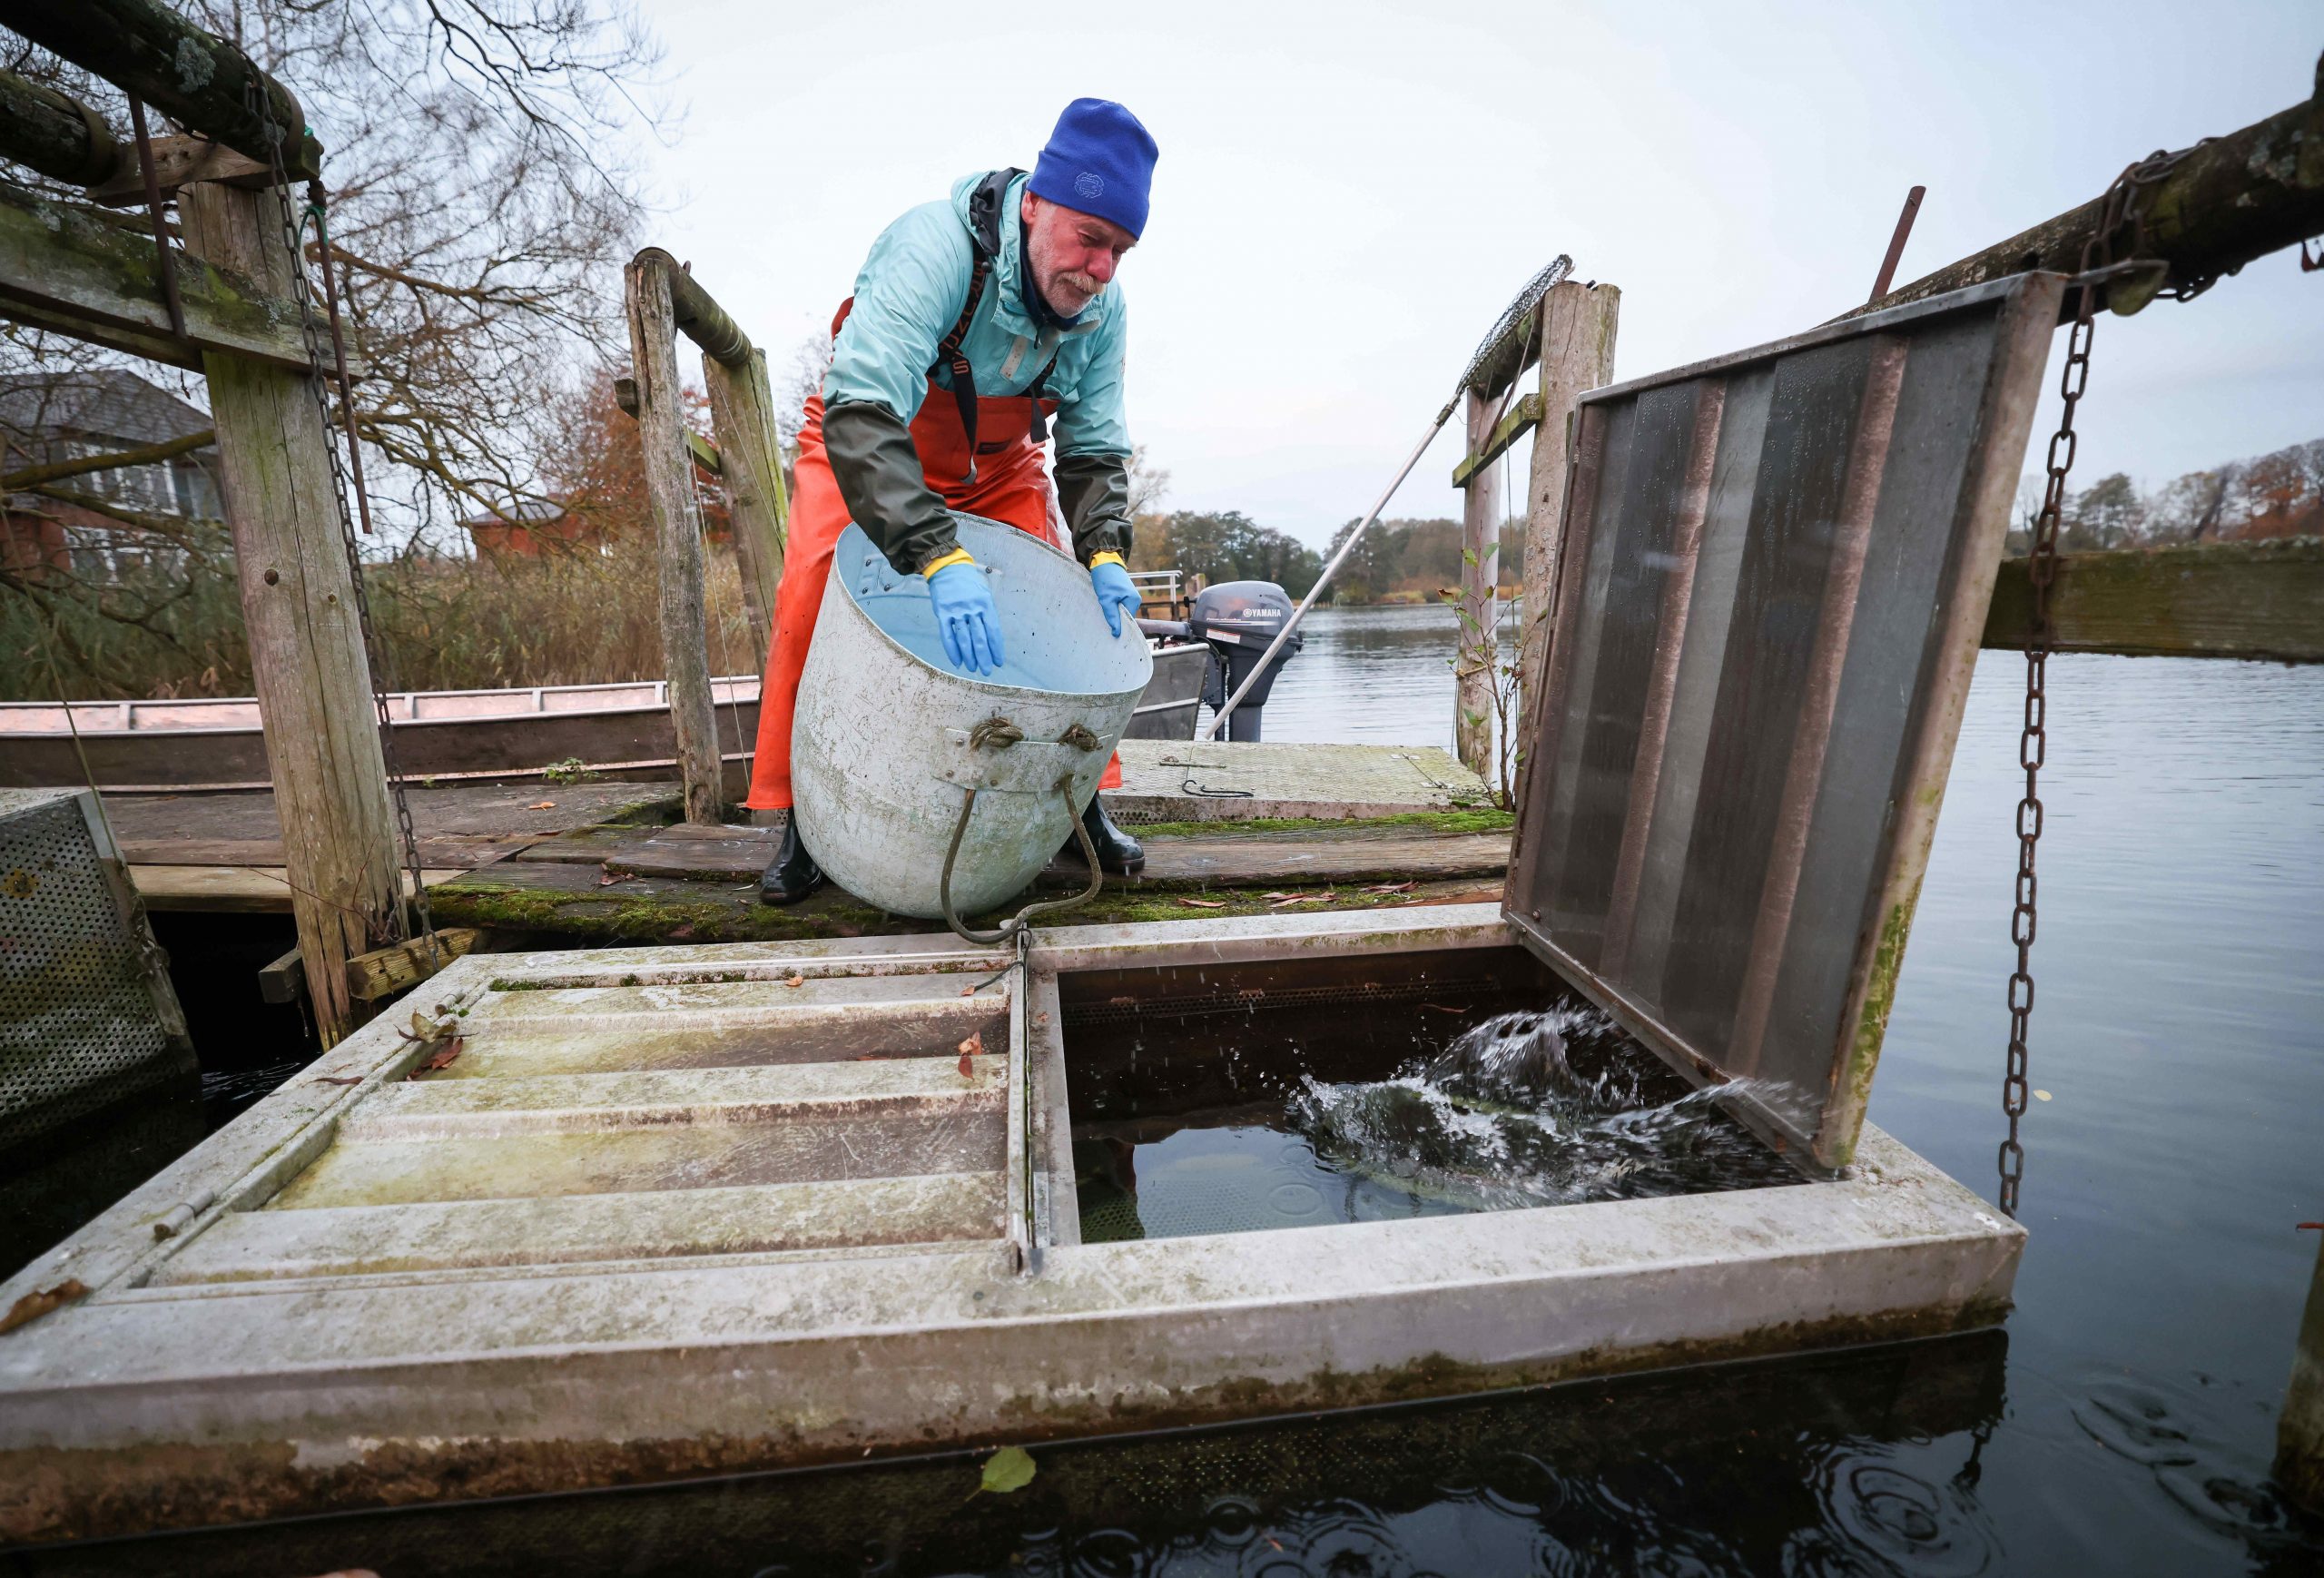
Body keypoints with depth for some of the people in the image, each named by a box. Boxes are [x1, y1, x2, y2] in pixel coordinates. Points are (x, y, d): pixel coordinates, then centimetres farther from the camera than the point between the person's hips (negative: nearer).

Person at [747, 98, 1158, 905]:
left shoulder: (1102, 309, -17)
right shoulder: (937, 247, -35)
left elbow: (1093, 451, -9)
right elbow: (859, 415, -47)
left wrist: (1104, 553, -29)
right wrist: (942, 558, -61)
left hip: (999, 468, 4)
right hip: (863, 445, -4)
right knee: (813, 593, -24)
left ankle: (1079, 800, 6)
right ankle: (801, 821, -10)